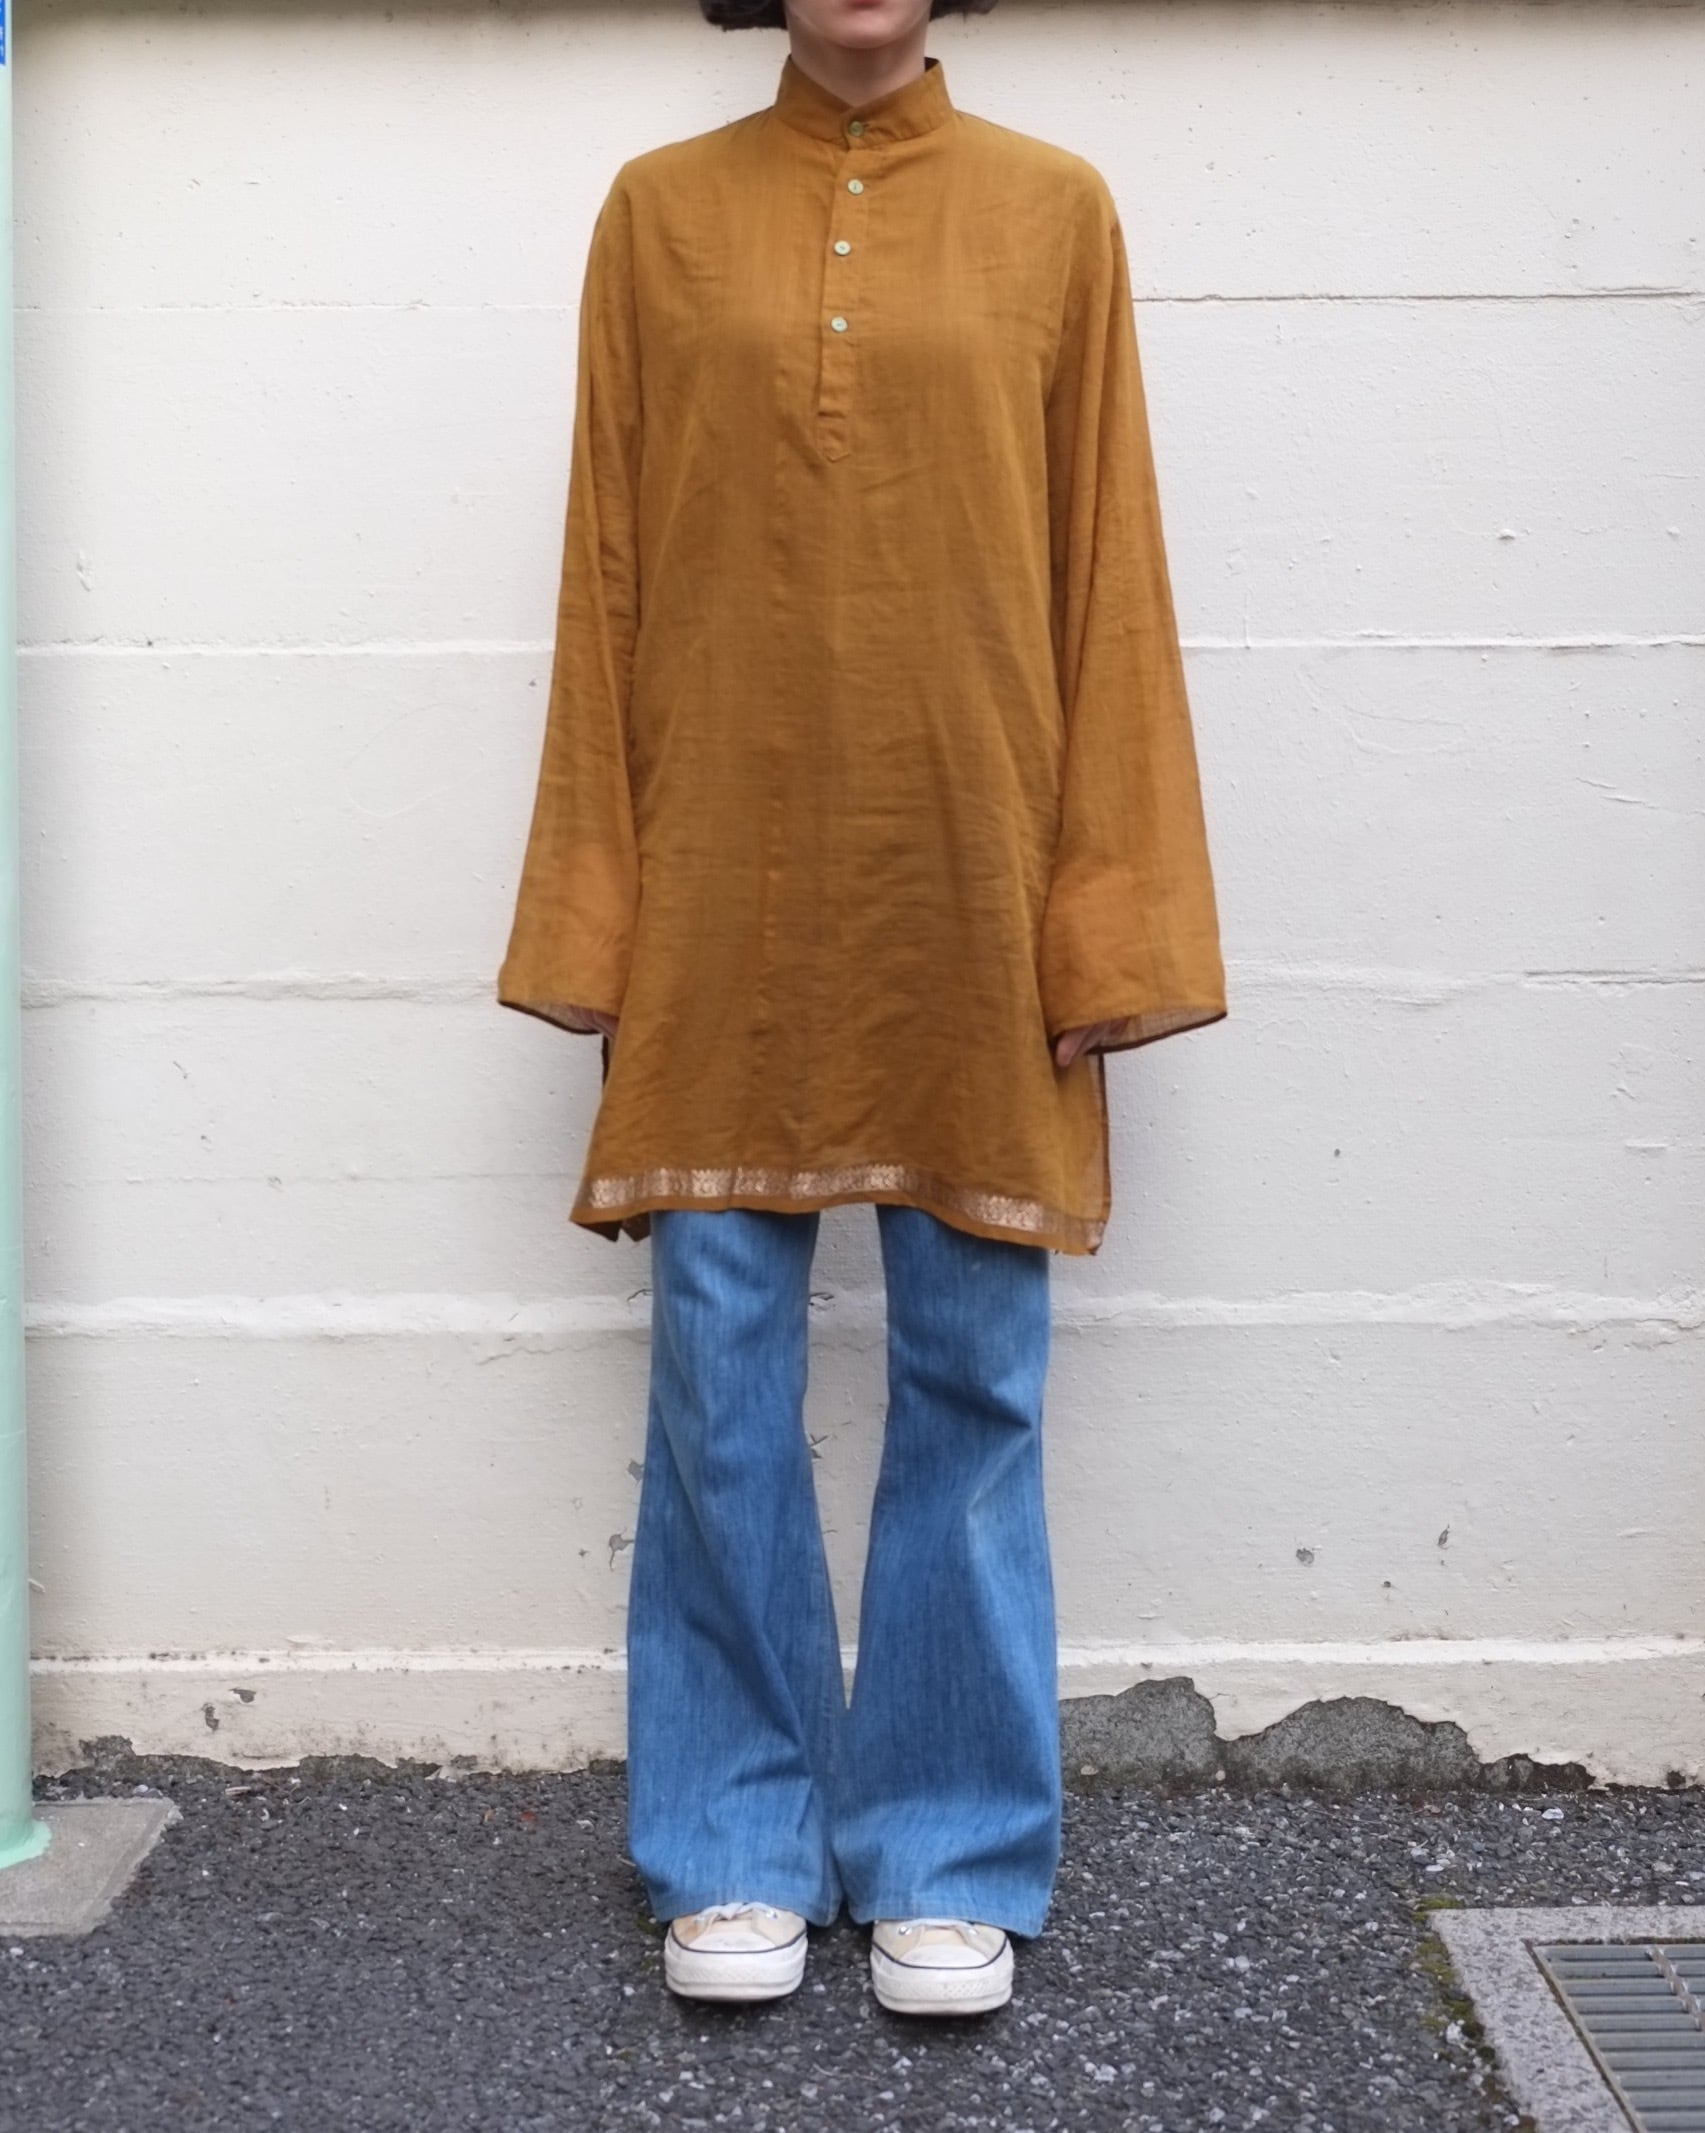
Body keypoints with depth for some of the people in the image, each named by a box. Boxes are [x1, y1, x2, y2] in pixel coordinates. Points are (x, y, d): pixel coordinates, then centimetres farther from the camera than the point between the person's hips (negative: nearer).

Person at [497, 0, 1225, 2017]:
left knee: (970, 1382, 5)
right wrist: (591, 917, 1)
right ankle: (740, 1851, 22)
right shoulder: (659, 211, 7)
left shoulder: (1054, 211, 5)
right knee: (719, 1385, 5)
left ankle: (947, 1856, 21)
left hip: (970, 887, 0)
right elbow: (608, 578, 5)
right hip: (729, 893, 1)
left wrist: (1111, 917, -3)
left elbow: (1105, 575, 3)